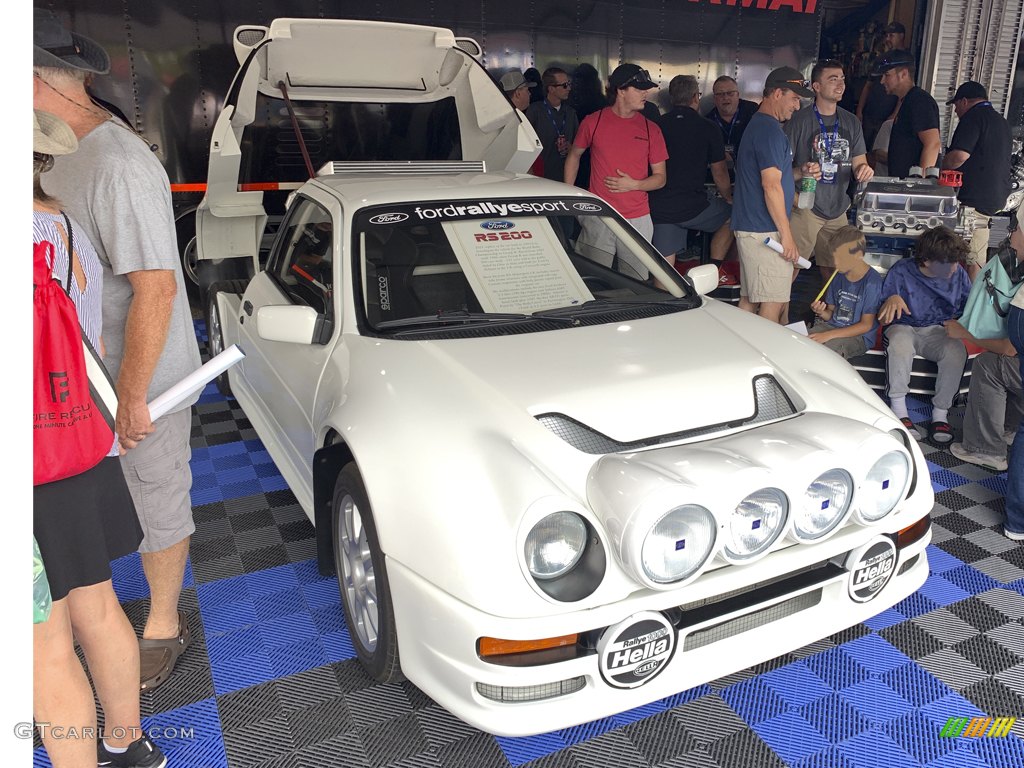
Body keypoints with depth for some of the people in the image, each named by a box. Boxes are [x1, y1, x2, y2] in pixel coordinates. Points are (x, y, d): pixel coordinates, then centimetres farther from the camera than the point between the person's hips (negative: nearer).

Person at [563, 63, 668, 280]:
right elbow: (574, 156, 15)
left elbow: (660, 178, 8)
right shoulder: (593, 122, 1)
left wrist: (634, 184, -11)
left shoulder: (651, 130, 5)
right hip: (598, 219, -1)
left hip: (638, 220, 2)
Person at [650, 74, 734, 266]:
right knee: (731, 216, 24)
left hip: (659, 208, 3)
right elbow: (719, 173, 4)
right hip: (693, 206, -3)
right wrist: (729, 198, 22)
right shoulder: (707, 127, -3)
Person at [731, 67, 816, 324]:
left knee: (749, 299, 14)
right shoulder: (770, 130, -14)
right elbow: (771, 186, -20)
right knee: (774, 303, -6)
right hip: (765, 232, -10)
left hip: (749, 227, 10)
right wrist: (787, 235, -19)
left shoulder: (757, 124, 19)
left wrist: (801, 171, 11)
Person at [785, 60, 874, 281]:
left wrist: (863, 170, -9)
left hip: (838, 210, 6)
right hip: (805, 207, -6)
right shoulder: (800, 120, -5)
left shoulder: (851, 122, 12)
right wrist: (799, 172, -27)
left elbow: (859, 162, 15)